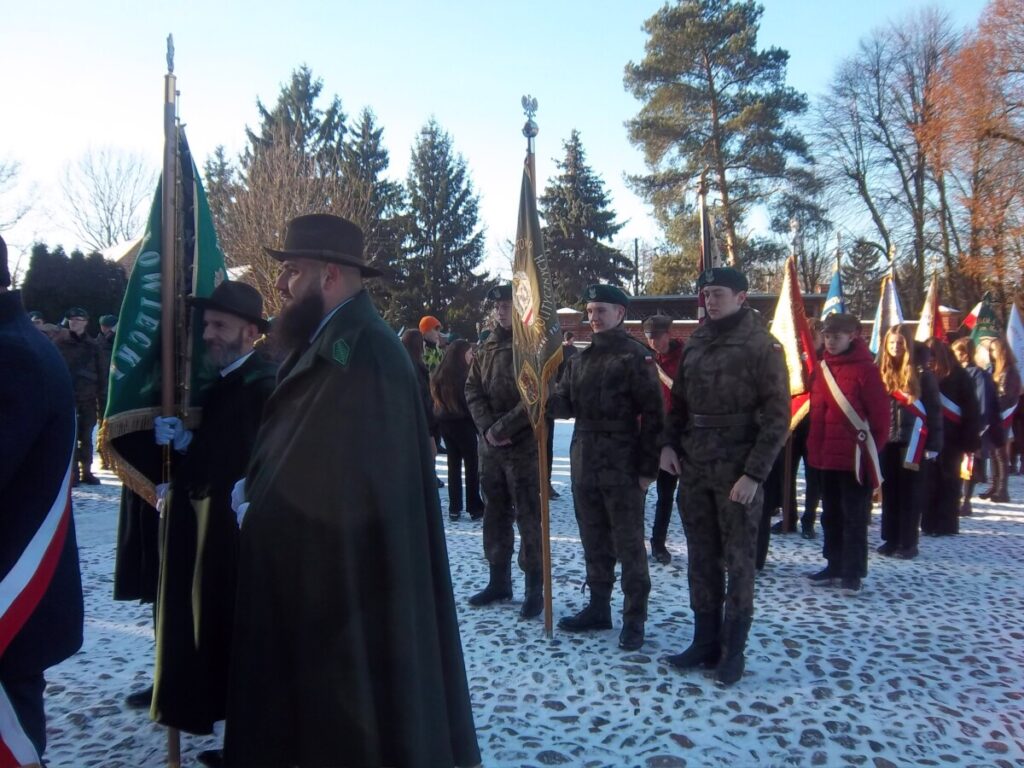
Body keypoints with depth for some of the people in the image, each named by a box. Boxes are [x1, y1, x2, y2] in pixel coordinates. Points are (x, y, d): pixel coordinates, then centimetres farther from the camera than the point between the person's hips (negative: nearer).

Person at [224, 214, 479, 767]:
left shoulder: (363, 351, -23)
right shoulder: (327, 342, 9)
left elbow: (347, 481, -25)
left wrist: (256, 511, -10)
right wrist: (253, 490, -3)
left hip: (349, 580, -9)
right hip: (323, 571, 9)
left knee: (352, 714, 8)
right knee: (322, 703, 21)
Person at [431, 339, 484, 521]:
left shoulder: (440, 374, 6)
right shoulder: (464, 375, -16)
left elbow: (436, 399, 9)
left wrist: (439, 418, 11)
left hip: (444, 422, 7)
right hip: (462, 422, -7)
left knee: (453, 464, 11)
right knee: (471, 464, 2)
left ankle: (454, 508, 11)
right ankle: (474, 507, 3)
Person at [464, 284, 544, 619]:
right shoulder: (486, 349, 13)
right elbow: (473, 391, 7)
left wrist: (502, 428, -17)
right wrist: (487, 427, -9)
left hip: (524, 444, -6)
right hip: (489, 445, 6)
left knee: (528, 517, 0)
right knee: (495, 515, 14)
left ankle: (534, 589, 10)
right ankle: (499, 581, 27)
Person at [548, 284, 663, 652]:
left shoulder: (636, 356, -9)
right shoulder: (581, 358, 13)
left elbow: (652, 414, -12)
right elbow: (566, 402, 10)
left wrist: (648, 468, -15)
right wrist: (545, 400, -13)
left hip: (623, 467, -7)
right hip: (584, 464, 7)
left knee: (628, 545, 3)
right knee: (594, 542, 16)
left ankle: (634, 619, 15)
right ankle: (598, 608, 29)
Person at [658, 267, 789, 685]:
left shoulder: (762, 347, -7)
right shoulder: (695, 344, 11)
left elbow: (776, 417, -11)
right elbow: (679, 400, 16)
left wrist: (754, 473, -17)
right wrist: (668, 443, 0)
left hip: (738, 472, -5)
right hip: (693, 469, 6)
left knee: (738, 560, 5)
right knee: (701, 558, 11)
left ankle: (733, 650, 16)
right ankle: (705, 642, 23)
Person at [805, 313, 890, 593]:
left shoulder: (865, 369, -10)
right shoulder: (822, 368, 9)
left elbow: (880, 413, -9)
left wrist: (871, 450, -7)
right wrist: (814, 448, 8)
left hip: (855, 457, -7)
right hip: (827, 456, 7)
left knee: (854, 516, 3)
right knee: (831, 514, 14)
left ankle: (853, 572, 12)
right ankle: (835, 565, 26)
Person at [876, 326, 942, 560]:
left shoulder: (922, 375, -4)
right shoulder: (881, 373, 5)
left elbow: (934, 412, -4)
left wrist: (933, 445, -9)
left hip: (914, 444, -3)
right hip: (887, 443, 3)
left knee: (910, 495, 3)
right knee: (889, 493, 10)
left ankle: (908, 543, 11)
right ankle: (891, 539, 20)